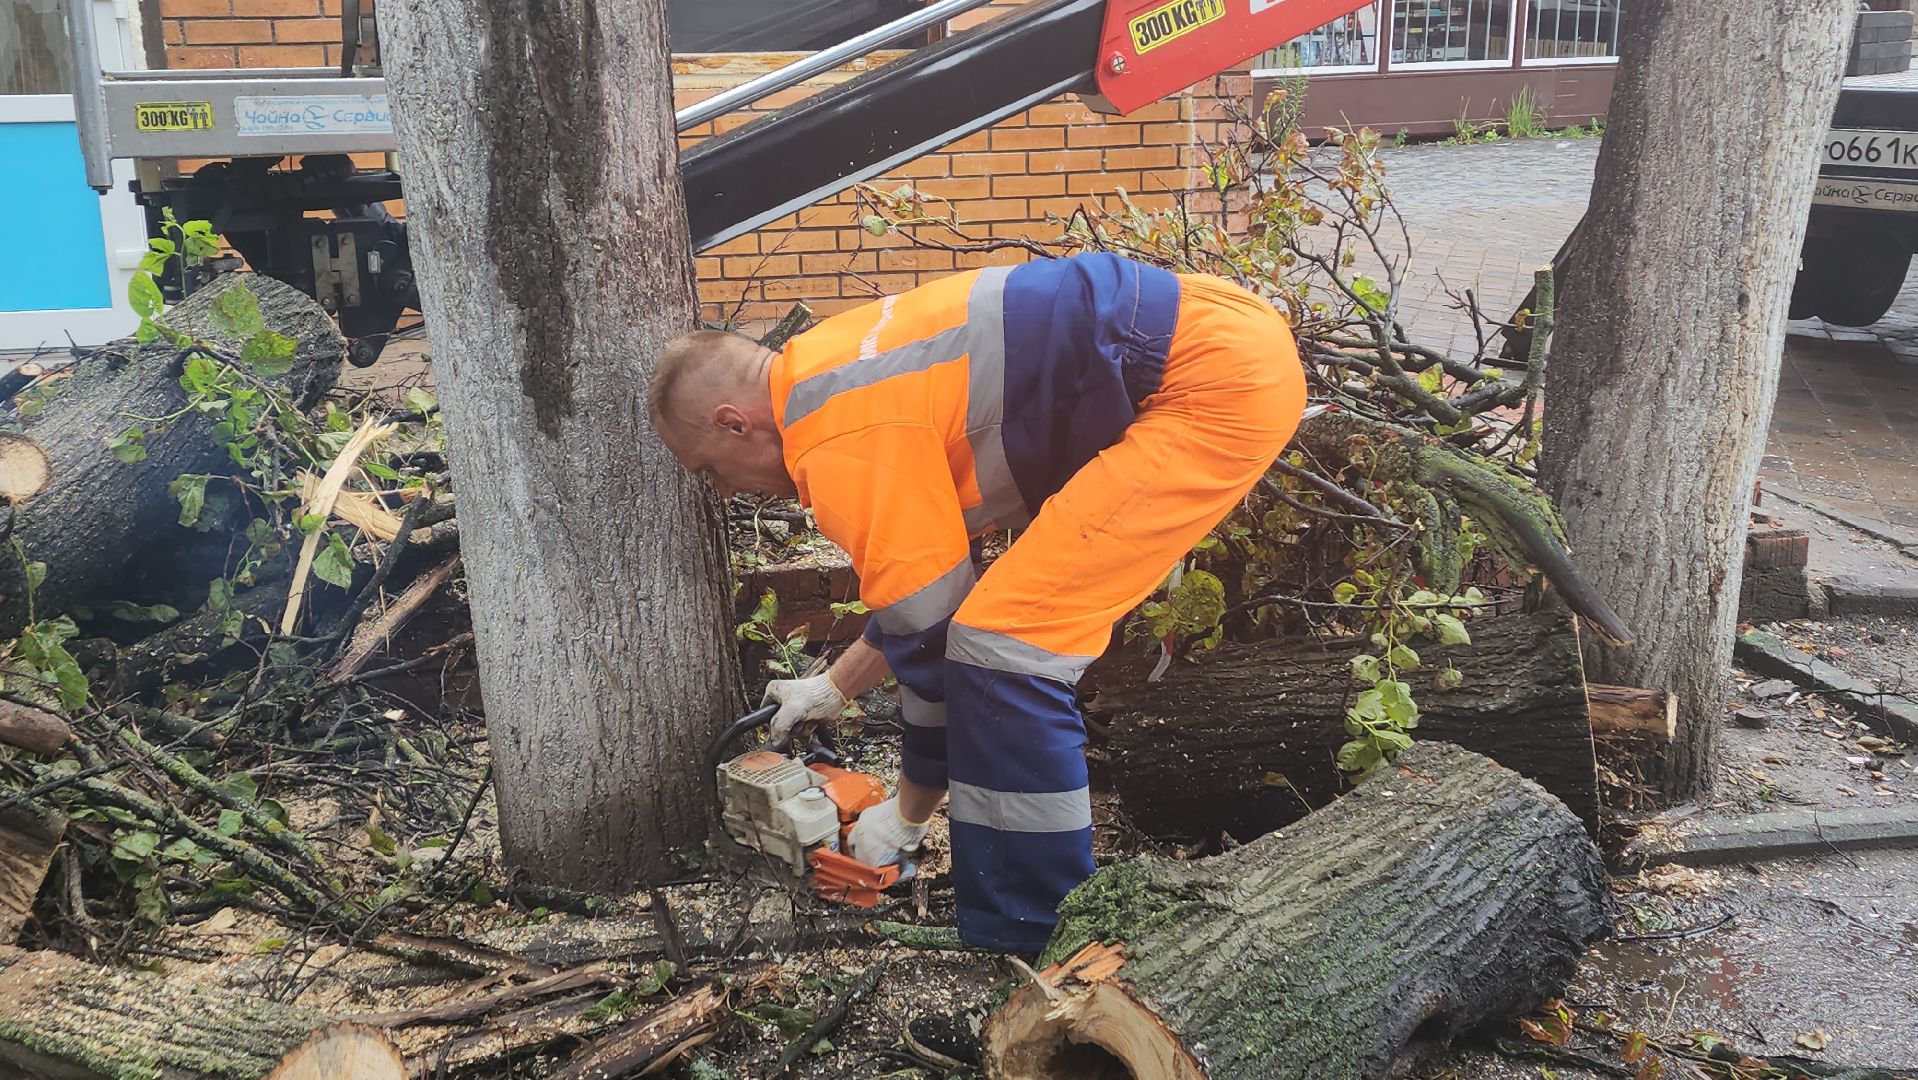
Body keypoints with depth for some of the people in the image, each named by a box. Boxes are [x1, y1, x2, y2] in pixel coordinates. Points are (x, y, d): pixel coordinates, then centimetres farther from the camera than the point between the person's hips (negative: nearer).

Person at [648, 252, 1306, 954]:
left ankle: (1029, 945, 0)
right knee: (1026, 627, 17)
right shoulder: (840, 374, 15)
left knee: (1004, 647, -12)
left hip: (1219, 379, -10)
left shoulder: (841, 440, -14)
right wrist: (833, 687, 34)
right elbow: (930, 580, 26)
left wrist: (906, 814, 8)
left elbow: (931, 634, -8)